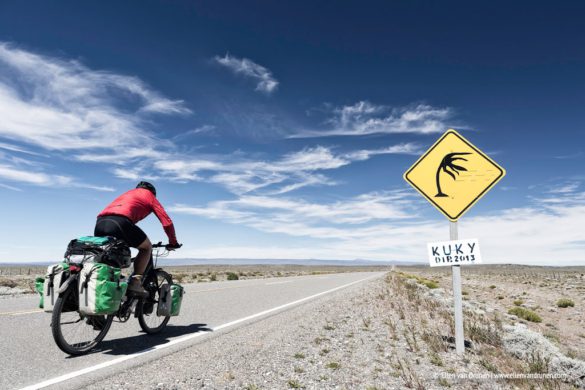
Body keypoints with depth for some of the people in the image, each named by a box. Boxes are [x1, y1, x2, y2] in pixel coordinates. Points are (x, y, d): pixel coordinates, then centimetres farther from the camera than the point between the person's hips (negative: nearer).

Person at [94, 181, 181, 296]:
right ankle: (135, 282, 2)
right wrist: (173, 242, 26)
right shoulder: (149, 195, 23)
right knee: (147, 247, 14)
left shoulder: (127, 194, 40)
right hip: (119, 222, -6)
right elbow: (167, 222, 13)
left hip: (100, 222, 7)